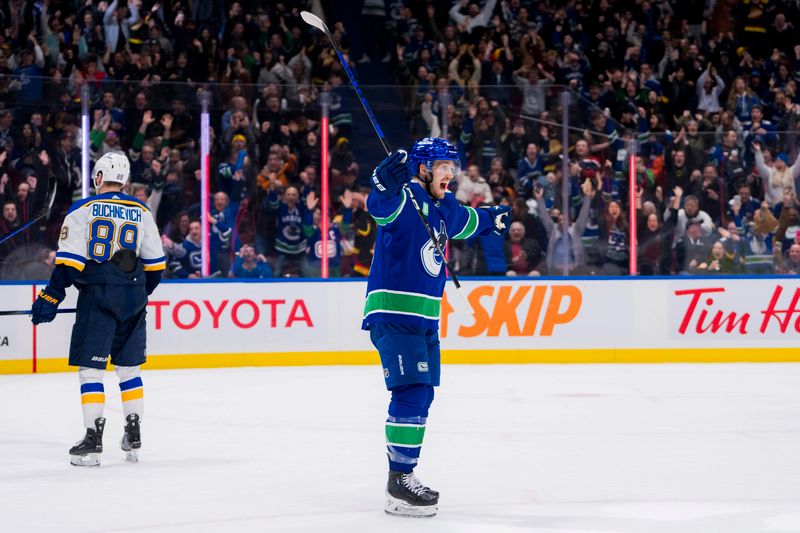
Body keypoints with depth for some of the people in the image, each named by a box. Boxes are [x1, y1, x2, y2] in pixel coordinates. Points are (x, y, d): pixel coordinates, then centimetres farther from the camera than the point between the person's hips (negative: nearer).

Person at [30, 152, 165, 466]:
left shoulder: (83, 210, -4)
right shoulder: (142, 213, 10)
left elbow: (69, 261, -10)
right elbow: (155, 263, 15)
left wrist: (51, 298, -7)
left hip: (98, 297, -4)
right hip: (133, 301, 4)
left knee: (90, 369, -1)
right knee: (129, 367, 15)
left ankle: (93, 440, -8)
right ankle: (134, 437, 15)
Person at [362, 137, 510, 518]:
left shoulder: (444, 207, 13)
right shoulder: (404, 198, -15)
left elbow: (463, 222, 38)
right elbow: (379, 207, -39)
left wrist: (493, 218, 55)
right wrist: (386, 183, -60)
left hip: (425, 317, 10)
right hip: (392, 313, -10)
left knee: (421, 396, 13)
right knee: (412, 391, -16)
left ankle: (404, 477, 24)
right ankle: (398, 486, -15)